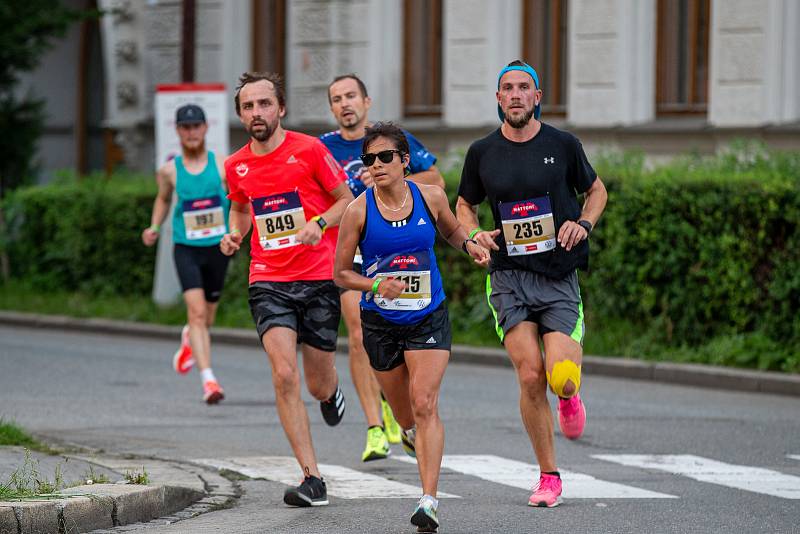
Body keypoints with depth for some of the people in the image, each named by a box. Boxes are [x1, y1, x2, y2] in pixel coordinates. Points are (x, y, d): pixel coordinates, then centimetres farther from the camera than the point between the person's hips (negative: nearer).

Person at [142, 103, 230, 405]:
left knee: (206, 318, 15)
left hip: (218, 248, 1)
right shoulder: (170, 171, 0)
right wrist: (155, 227, 4)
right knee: (197, 312, -18)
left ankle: (189, 340, 52)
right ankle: (208, 380, -23)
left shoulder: (221, 165, -3)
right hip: (186, 249, -1)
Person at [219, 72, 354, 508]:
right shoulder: (236, 166, 6)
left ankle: (331, 390, 48)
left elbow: (347, 200, 2)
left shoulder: (309, 150, -5)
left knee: (318, 386, 6)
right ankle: (312, 479, -15)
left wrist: (320, 221, -16)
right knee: (284, 377, -17)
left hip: (319, 279, -2)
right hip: (268, 283, 2)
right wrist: (234, 234, 5)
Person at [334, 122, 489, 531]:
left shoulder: (430, 198, -6)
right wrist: (376, 285, -23)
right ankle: (413, 435, 54)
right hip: (381, 324, 1)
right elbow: (341, 273, -4)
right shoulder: (359, 211, -11)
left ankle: (429, 500, -19)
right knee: (404, 412, 15)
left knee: (425, 404, -15)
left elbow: (451, 229, 17)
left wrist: (470, 245, -5)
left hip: (428, 318, -1)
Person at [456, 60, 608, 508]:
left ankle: (570, 397, 25)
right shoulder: (482, 152, 4)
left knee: (563, 379, -16)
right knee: (530, 375, -11)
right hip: (510, 276, 1)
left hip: (559, 275, -1)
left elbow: (596, 190, 16)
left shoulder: (562, 145, 1)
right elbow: (465, 206, 19)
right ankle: (549, 476, 5)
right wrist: (475, 234, -2)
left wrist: (584, 224, -4)